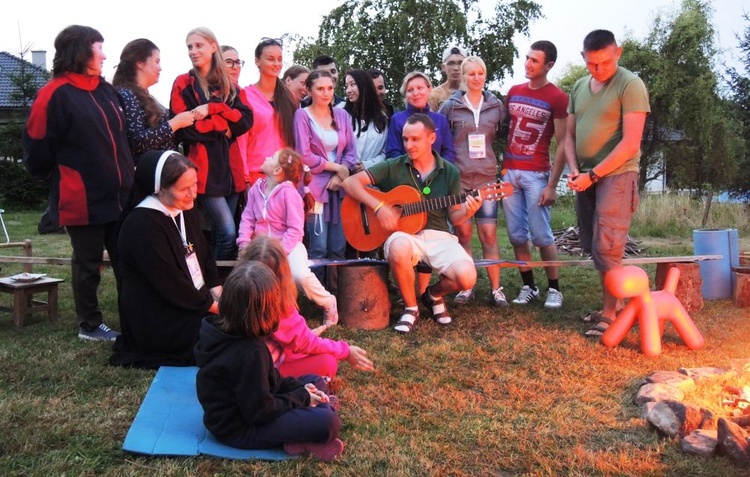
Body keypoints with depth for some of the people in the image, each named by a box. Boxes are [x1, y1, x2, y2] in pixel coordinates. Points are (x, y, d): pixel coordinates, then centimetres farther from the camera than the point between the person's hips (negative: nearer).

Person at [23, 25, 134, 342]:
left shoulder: (106, 90, 11)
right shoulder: (55, 94, -12)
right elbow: (37, 151, -11)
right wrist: (63, 180, 0)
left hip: (119, 195, 6)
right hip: (83, 200, -6)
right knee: (88, 264, 7)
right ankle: (89, 325, 22)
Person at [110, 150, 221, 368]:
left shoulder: (187, 211, 7)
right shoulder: (142, 224, -20)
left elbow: (205, 257, 11)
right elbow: (169, 283, -22)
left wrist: (217, 295, -4)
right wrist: (213, 307, -17)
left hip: (195, 304, 8)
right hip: (158, 320, -8)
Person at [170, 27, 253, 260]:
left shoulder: (229, 85, 15)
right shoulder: (184, 84, 3)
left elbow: (246, 120, -1)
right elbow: (182, 129, -8)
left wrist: (212, 110, -13)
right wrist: (223, 123, -6)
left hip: (230, 166, 4)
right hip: (204, 168, -4)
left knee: (221, 233, 8)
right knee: (228, 233, -12)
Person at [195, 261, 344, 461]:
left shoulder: (221, 329, -4)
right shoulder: (249, 353, -32)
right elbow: (260, 412, -24)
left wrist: (298, 389, 0)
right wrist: (301, 397, -10)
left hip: (240, 408, 10)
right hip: (239, 428, -10)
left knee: (315, 381, 15)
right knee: (328, 422, -24)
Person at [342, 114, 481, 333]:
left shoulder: (450, 172, 6)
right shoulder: (393, 167, 1)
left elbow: (453, 217, 9)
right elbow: (350, 182, -6)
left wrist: (467, 212, -15)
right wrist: (378, 206, -18)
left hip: (438, 237, 2)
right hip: (405, 234, -1)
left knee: (466, 277, -25)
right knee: (398, 247, -40)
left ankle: (433, 294, 14)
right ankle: (410, 308, -11)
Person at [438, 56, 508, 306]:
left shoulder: (496, 105, 7)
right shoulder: (450, 106, 2)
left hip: (487, 176, 1)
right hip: (458, 176, -1)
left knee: (489, 232, -2)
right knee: (462, 232, 2)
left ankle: (495, 288, 7)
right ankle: (466, 287, 13)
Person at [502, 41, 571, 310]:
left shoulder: (557, 98, -5)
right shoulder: (513, 92, 11)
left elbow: (562, 144, -7)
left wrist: (552, 185, -12)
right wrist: (499, 167, 7)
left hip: (536, 175, -5)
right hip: (508, 171, 5)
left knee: (541, 235, -2)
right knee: (516, 235, 6)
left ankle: (554, 289, 12)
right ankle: (529, 287, 17)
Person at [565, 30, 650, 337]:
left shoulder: (630, 85, -9)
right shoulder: (579, 87, 12)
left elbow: (630, 143, -15)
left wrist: (592, 175, -15)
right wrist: (574, 170, -2)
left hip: (616, 176, -7)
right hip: (586, 178, 7)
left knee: (606, 249, -7)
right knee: (591, 247, 10)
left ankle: (610, 315, 4)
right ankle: (610, 305, 22)